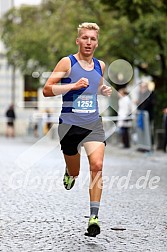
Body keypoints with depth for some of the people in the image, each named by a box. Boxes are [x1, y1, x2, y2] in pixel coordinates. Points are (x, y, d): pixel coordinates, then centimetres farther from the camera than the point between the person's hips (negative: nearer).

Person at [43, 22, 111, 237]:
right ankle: (69, 173, 50)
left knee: (97, 165, -18)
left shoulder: (100, 66, 10)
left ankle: (94, 217, -17)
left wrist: (104, 91, 6)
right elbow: (46, 90, -10)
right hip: (70, 123, -2)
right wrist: (73, 85, -21)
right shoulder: (67, 63, -5)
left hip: (93, 123, 2)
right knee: (74, 172, 10)